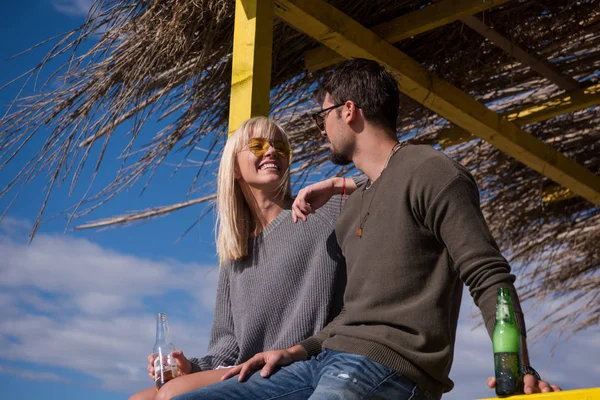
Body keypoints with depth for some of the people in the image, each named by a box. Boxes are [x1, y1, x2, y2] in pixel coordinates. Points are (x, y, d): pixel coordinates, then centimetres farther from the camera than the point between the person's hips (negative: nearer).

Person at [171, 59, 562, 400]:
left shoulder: (428, 172, -2)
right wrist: (294, 352, 14)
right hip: (327, 361, 9)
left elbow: (489, 278, -11)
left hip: (390, 365, -9)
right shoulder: (355, 204, 27)